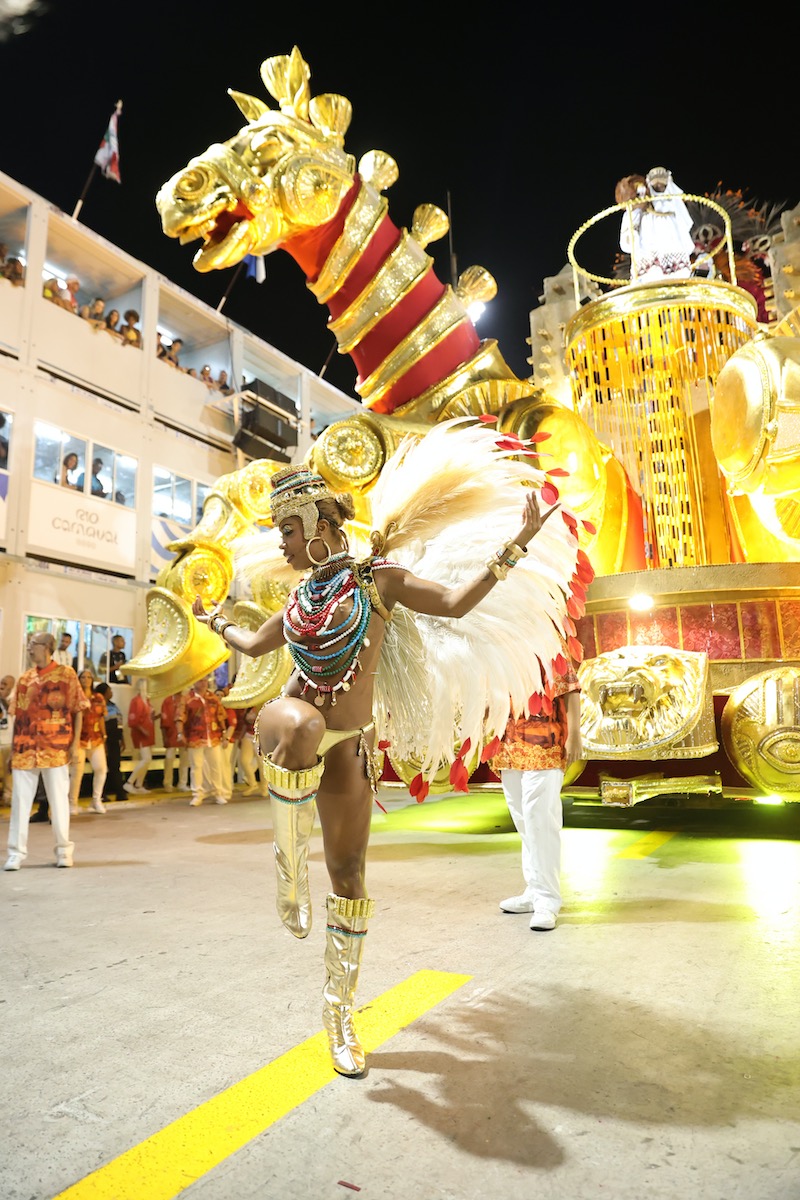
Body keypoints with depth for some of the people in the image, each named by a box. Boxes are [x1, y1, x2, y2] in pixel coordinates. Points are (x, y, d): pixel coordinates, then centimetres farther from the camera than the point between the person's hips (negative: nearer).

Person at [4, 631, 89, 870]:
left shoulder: (66, 674, -1)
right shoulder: (24, 678, 11)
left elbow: (78, 710, -2)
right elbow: (18, 715, 13)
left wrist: (75, 742, -8)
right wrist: (13, 746, 9)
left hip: (56, 749, -3)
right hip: (25, 750, 4)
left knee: (59, 800, 4)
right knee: (20, 800, 4)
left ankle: (64, 850, 15)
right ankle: (16, 852, 12)